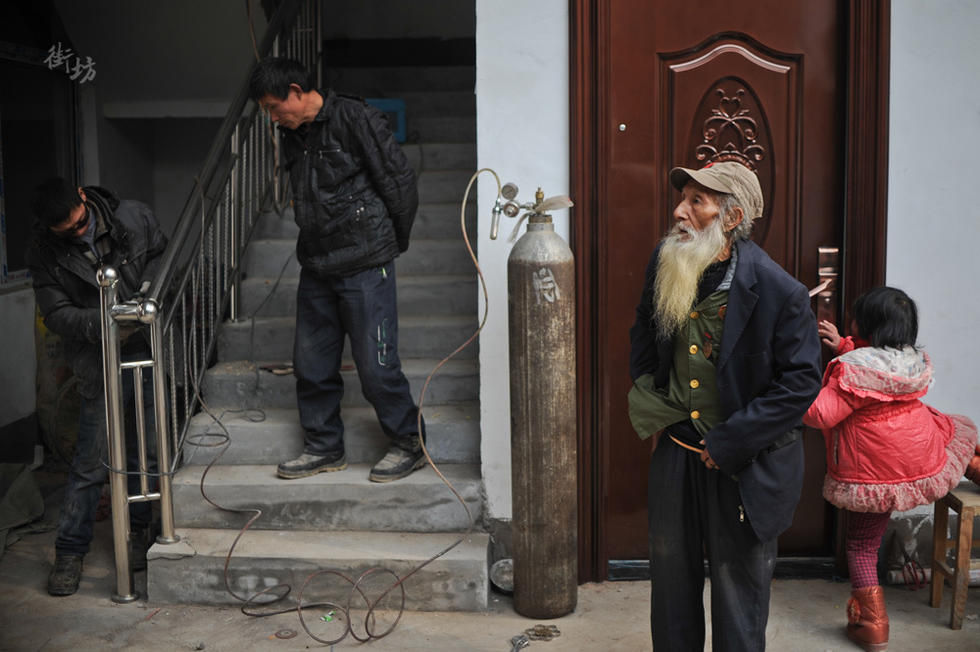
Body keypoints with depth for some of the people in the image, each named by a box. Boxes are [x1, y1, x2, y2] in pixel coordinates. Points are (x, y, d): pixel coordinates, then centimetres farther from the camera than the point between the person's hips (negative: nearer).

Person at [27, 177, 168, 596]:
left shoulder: (134, 217, -3)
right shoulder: (44, 255, -7)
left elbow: (162, 255, 12)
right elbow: (57, 314, -10)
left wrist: (148, 288, -8)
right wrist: (103, 324, -27)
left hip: (149, 348, 2)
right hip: (100, 362, -2)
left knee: (146, 447, 11)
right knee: (91, 459, -2)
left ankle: (141, 527, 30)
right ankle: (70, 551, 12)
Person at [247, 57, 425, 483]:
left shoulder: (356, 120, -11)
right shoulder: (292, 135, 12)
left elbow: (400, 184, -8)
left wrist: (391, 244, 1)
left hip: (364, 267, -7)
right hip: (316, 267, 7)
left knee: (375, 365, -4)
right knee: (311, 363, 10)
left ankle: (409, 444, 14)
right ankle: (325, 447, 26)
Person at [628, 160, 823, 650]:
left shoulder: (779, 292, -20)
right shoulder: (665, 264, -4)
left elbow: (801, 382, -16)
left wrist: (727, 444, -16)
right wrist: (649, 403, 6)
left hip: (745, 463, -5)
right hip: (674, 449, 5)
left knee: (738, 582, 11)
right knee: (671, 573, 18)